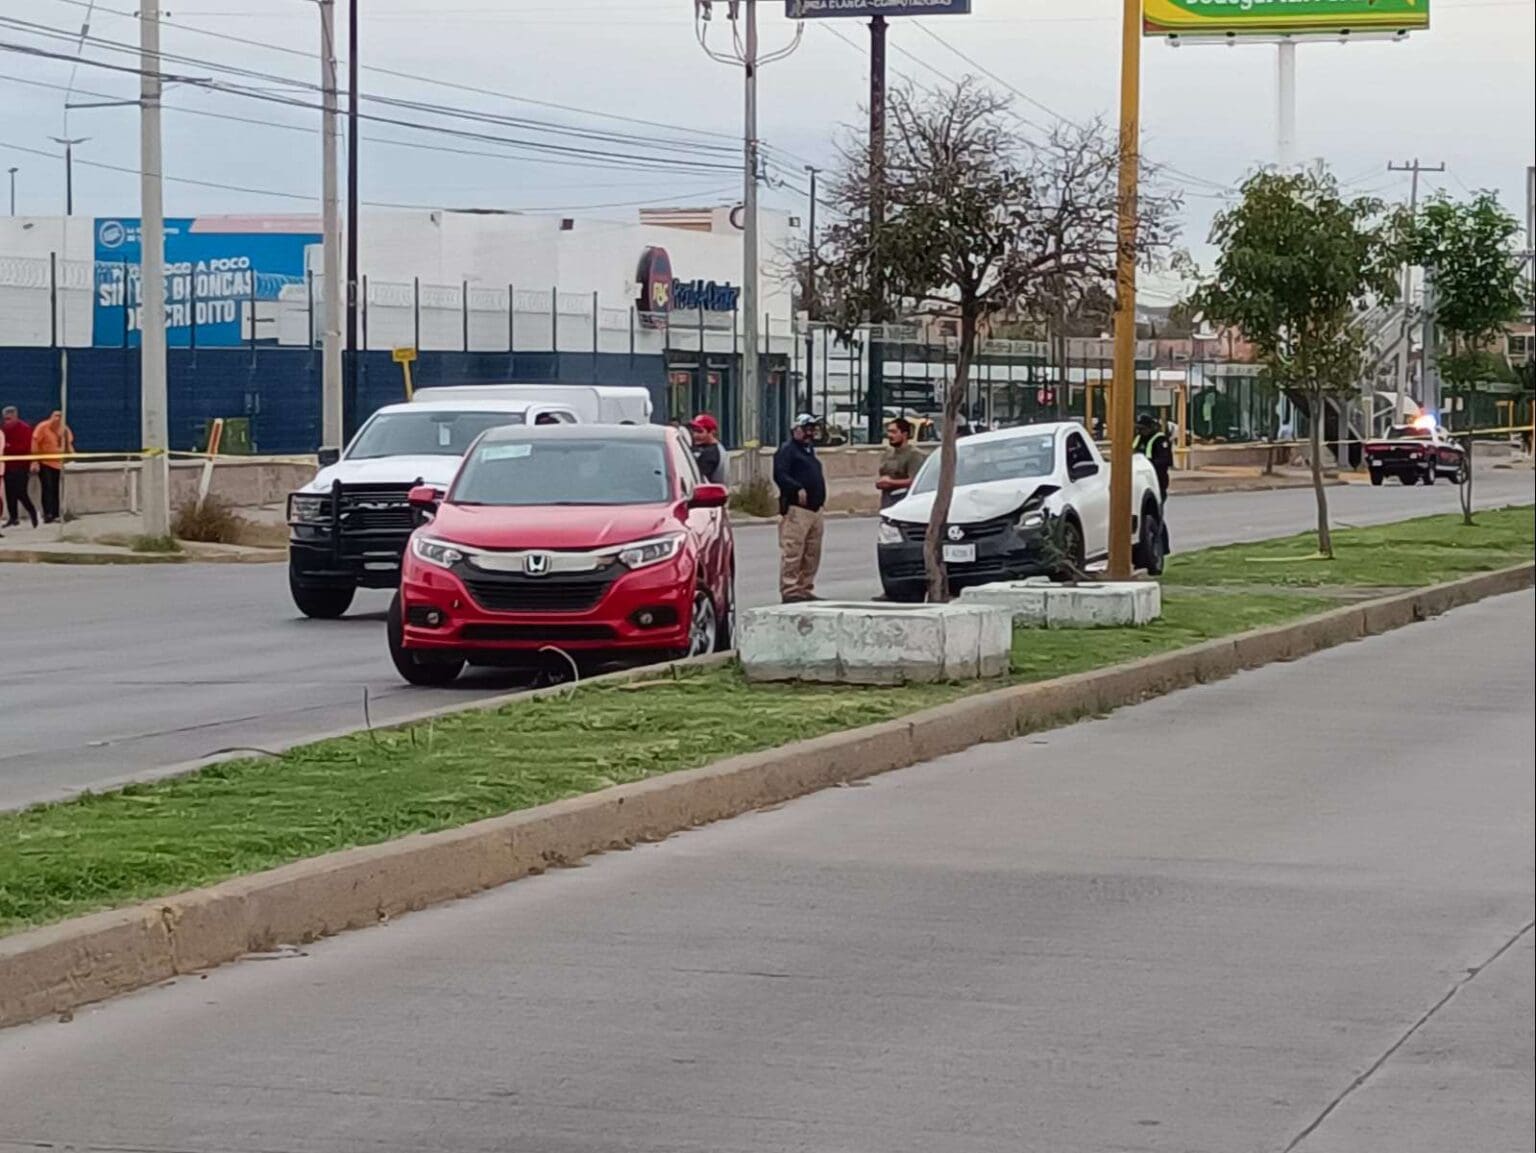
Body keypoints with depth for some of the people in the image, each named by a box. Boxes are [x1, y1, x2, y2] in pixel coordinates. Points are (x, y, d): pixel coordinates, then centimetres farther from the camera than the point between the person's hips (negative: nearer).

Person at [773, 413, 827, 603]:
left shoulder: (809, 450, 24)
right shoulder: (787, 450, -4)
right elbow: (779, 475, -17)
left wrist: (820, 500, 20)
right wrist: (797, 488, -28)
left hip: (814, 509, 9)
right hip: (796, 509, -9)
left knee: (812, 555, 11)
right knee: (792, 553, -11)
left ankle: (806, 589, 17)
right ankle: (790, 591, -12)